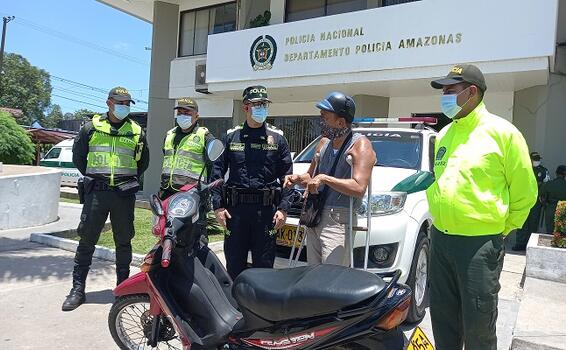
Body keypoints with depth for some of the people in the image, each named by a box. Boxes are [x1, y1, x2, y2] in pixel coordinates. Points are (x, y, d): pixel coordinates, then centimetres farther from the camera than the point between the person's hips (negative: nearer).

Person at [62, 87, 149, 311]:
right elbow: (78, 156, 15)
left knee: (124, 242, 8)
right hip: (96, 192, -1)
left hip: (124, 194, 1)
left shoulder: (137, 132, 8)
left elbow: (143, 161, 20)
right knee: (86, 240, 2)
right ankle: (77, 289, 13)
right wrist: (93, 177, 12)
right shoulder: (92, 128, 5)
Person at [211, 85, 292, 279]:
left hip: (266, 209, -1)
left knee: (264, 264, 7)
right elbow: (217, 172, 6)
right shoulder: (231, 136, 8)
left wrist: (283, 208, -5)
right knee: (234, 264, 10)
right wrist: (218, 205, -3)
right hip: (235, 208, 1)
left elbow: (287, 176, 4)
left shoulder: (277, 138, 7)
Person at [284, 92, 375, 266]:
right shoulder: (324, 143, 17)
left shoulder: (360, 145, -8)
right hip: (314, 218, 8)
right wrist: (297, 179, 6)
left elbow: (359, 189, -21)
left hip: (338, 221, -8)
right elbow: (310, 176, 28)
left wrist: (324, 178, -20)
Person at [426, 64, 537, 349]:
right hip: (439, 240, 6)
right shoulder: (444, 134, 12)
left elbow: (524, 192, -5)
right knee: (443, 320, 17)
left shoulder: (501, 132, -8)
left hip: (479, 245, -6)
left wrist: (501, 229, 1)